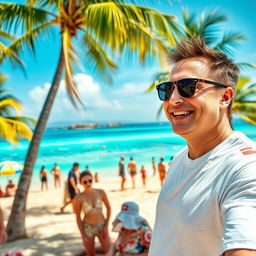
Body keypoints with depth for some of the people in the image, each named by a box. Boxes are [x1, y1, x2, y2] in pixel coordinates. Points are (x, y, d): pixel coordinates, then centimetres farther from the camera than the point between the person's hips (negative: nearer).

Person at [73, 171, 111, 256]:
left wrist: (106, 226, -5)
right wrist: (83, 236, -8)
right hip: (87, 227, -2)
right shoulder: (78, 198, -15)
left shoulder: (101, 193, -11)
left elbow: (108, 208, 1)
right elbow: (78, 218, -7)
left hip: (101, 226, 2)